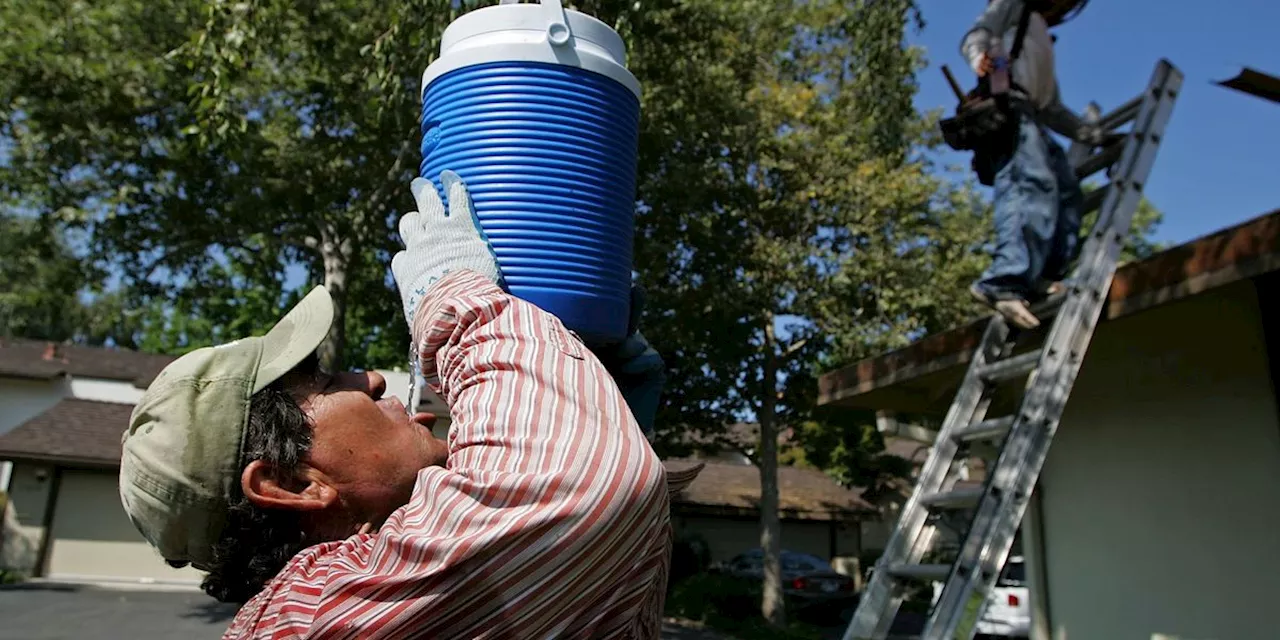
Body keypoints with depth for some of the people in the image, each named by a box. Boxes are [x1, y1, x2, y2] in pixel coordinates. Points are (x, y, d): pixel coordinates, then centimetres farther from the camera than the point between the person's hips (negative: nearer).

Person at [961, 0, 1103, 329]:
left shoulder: (1043, 44, 40)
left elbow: (1053, 110, 35)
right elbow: (976, 34, 1)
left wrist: (1096, 135, 31)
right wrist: (979, 56, -23)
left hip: (1030, 118, 9)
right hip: (1005, 106, -9)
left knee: (1068, 192, -3)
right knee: (1034, 183, -27)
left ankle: (1044, 278, -14)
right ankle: (1003, 282, -41)